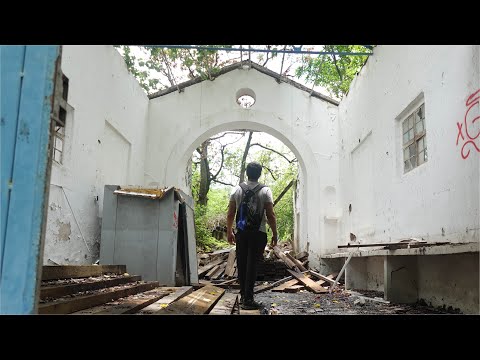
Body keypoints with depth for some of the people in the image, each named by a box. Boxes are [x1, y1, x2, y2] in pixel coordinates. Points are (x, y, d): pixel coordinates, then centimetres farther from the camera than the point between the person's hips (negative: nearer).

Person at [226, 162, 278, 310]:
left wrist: (229, 232, 14)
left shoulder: (237, 190, 4)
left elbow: (230, 214, 5)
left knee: (241, 264, 12)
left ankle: (243, 296, 23)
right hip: (258, 233, -3)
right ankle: (248, 299, -1)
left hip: (241, 233, 3)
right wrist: (274, 234, 1)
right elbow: (271, 216, -7)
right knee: (252, 265, -2)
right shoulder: (265, 191, -4)